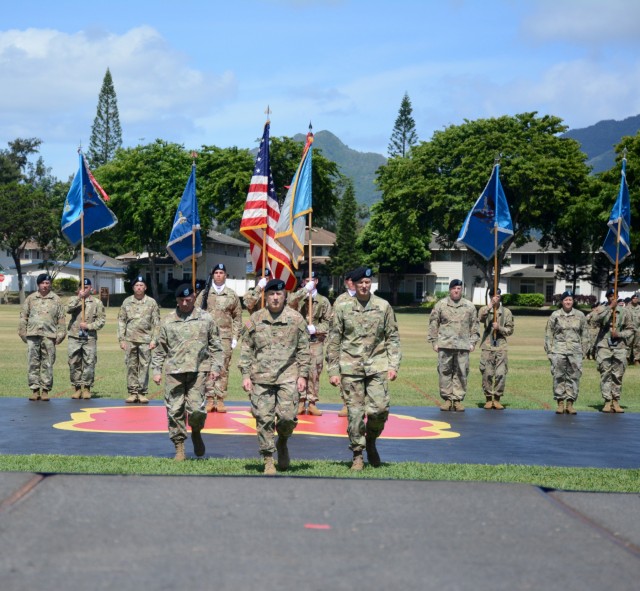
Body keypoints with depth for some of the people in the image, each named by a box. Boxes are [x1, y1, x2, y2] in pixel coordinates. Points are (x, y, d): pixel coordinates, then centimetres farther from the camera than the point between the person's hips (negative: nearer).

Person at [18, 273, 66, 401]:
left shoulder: (56, 300, 8)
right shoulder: (31, 299, 10)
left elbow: (61, 319, 8)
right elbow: (23, 316, 11)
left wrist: (60, 335, 2)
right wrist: (23, 332, 5)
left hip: (49, 336, -1)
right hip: (33, 335, 1)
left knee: (48, 364, -1)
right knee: (33, 363, 0)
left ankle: (45, 390, 5)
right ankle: (35, 389, 5)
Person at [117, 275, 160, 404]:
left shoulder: (151, 303, 4)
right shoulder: (127, 302, 8)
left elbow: (156, 323, 4)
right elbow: (121, 321, 9)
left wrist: (154, 339, -4)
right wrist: (121, 339, 2)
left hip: (145, 340, -1)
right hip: (130, 340, 1)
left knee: (144, 366, -1)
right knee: (131, 366, 3)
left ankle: (142, 393, 4)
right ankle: (132, 392, 8)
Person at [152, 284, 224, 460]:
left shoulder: (205, 319, 7)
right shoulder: (168, 321, 8)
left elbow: (215, 345, 10)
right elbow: (160, 348, 12)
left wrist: (215, 367, 3)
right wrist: (156, 370, 7)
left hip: (198, 370, -1)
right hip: (174, 371, 1)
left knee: (196, 409, -11)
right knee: (175, 410, 0)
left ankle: (196, 432, 21)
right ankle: (179, 447, 11)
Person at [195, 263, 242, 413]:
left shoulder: (232, 295, 8)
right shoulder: (204, 294, 8)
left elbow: (237, 317, 9)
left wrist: (235, 337, 3)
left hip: (225, 337, 0)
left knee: (223, 369, -1)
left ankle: (220, 399, 3)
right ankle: (210, 399, 3)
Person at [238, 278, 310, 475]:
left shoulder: (296, 319, 5)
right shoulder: (255, 319, 7)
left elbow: (304, 349, 7)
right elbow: (246, 348, 10)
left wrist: (303, 375, 1)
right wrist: (245, 374, 3)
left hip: (288, 377, -1)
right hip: (261, 377, 1)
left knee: (287, 416, -10)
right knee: (264, 419, -1)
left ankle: (282, 443, 22)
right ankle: (268, 460, 8)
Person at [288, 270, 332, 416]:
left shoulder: (323, 301, 9)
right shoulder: (298, 297, 8)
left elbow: (327, 322, 8)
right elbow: (291, 301, -16)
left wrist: (316, 328, -9)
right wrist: (305, 289, -18)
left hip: (316, 341, 1)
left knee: (314, 372, 0)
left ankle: (312, 403, 7)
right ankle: (300, 402, 3)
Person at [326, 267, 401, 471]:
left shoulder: (383, 307, 6)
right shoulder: (342, 308, 3)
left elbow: (392, 338, 10)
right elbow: (333, 341, 5)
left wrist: (393, 365, 1)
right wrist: (333, 371, 1)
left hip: (377, 365, 1)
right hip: (350, 367, -1)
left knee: (380, 409, -8)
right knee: (355, 412, -1)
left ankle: (371, 441, 20)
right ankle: (357, 455, 11)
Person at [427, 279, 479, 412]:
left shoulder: (469, 306, 10)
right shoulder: (441, 305, 6)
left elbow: (474, 325, 15)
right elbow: (433, 324, 9)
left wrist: (473, 342, 8)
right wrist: (434, 341, 4)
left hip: (463, 346, 1)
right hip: (445, 345, -1)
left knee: (461, 373, 0)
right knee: (445, 372, 0)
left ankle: (458, 399, 7)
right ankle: (447, 398, 8)